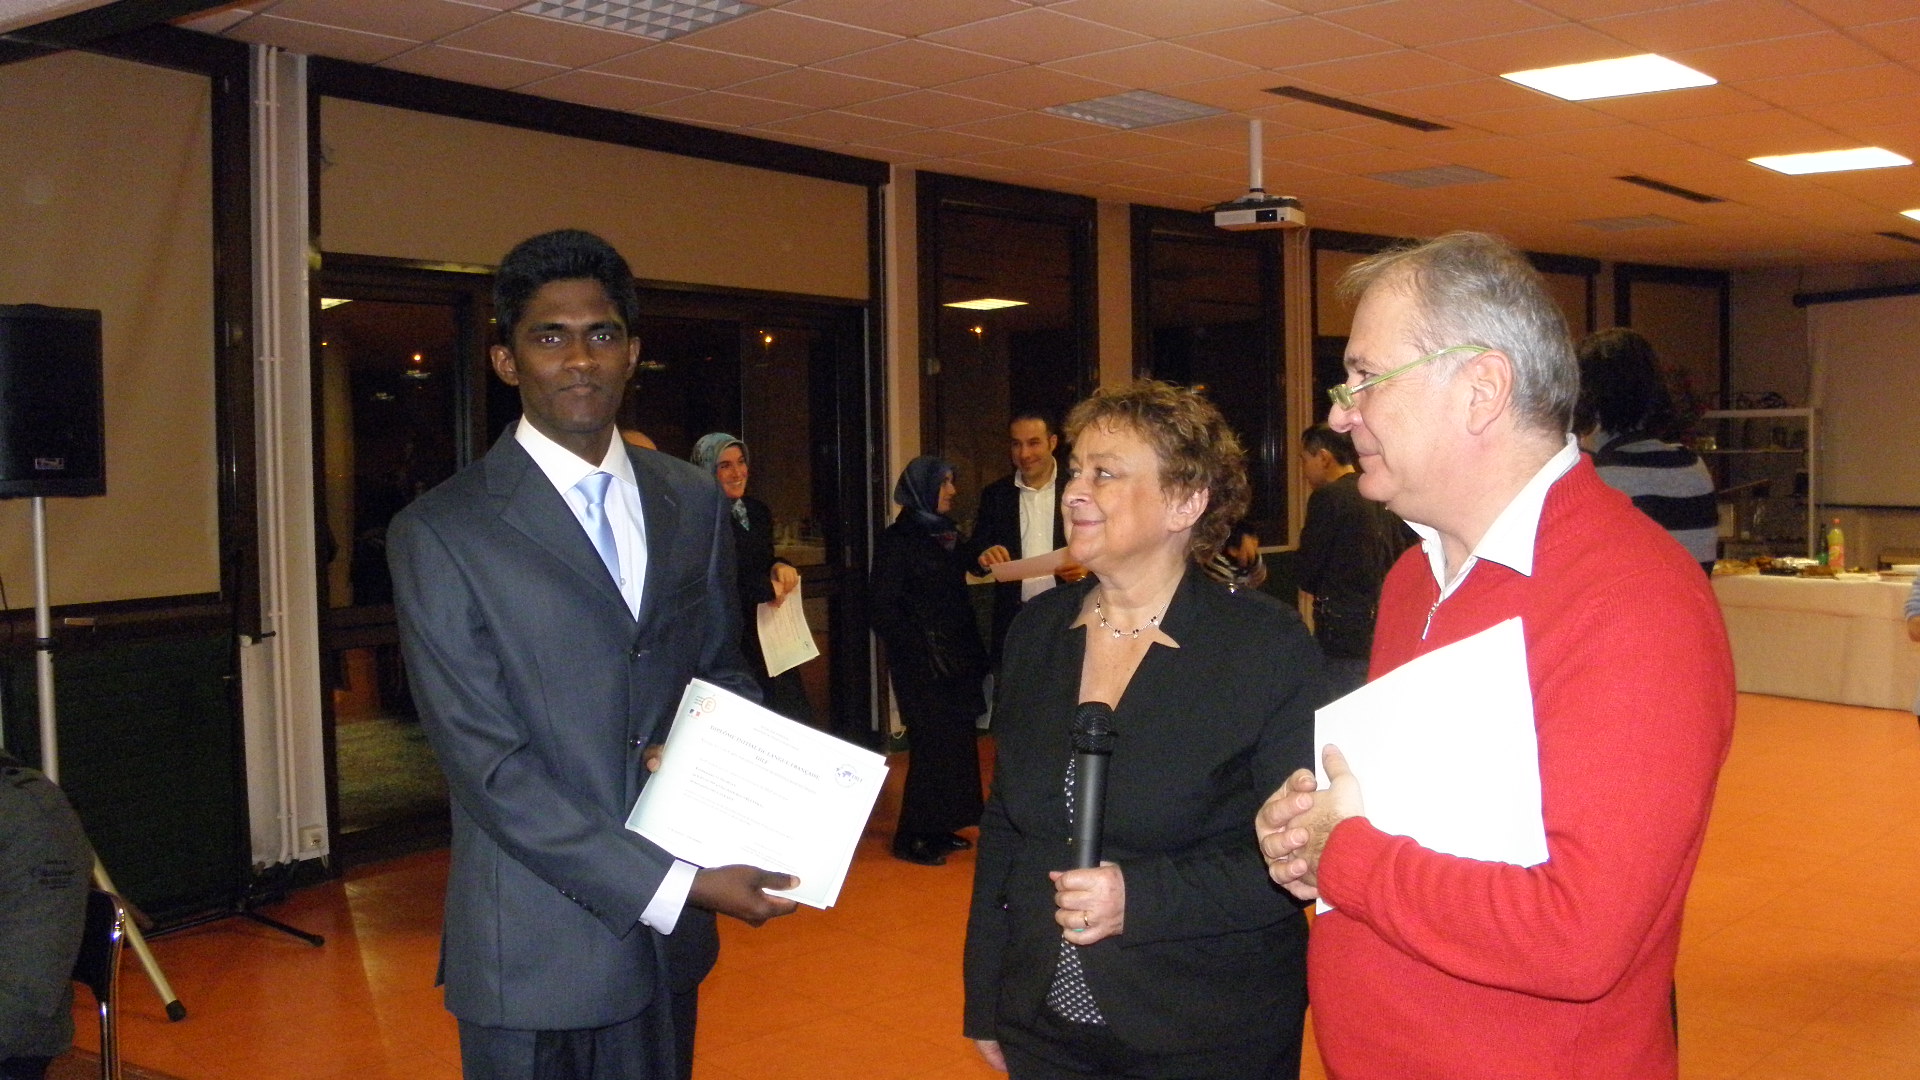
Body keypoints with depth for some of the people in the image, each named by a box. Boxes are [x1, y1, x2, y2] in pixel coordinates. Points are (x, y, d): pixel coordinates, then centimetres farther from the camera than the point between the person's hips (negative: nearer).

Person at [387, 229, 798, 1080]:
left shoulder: (693, 503, 5)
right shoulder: (441, 533, -11)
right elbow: (487, 765, -15)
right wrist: (675, 886, -19)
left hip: (667, 940, 5)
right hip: (535, 954, -4)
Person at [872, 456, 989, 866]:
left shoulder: (949, 536, 12)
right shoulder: (897, 540, -8)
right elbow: (886, 609, -11)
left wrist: (975, 655, 8)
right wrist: (923, 656, -16)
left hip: (956, 659, 7)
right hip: (921, 664, -7)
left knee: (955, 740, 8)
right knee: (933, 743, -6)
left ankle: (940, 828, 20)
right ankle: (912, 837, 6)